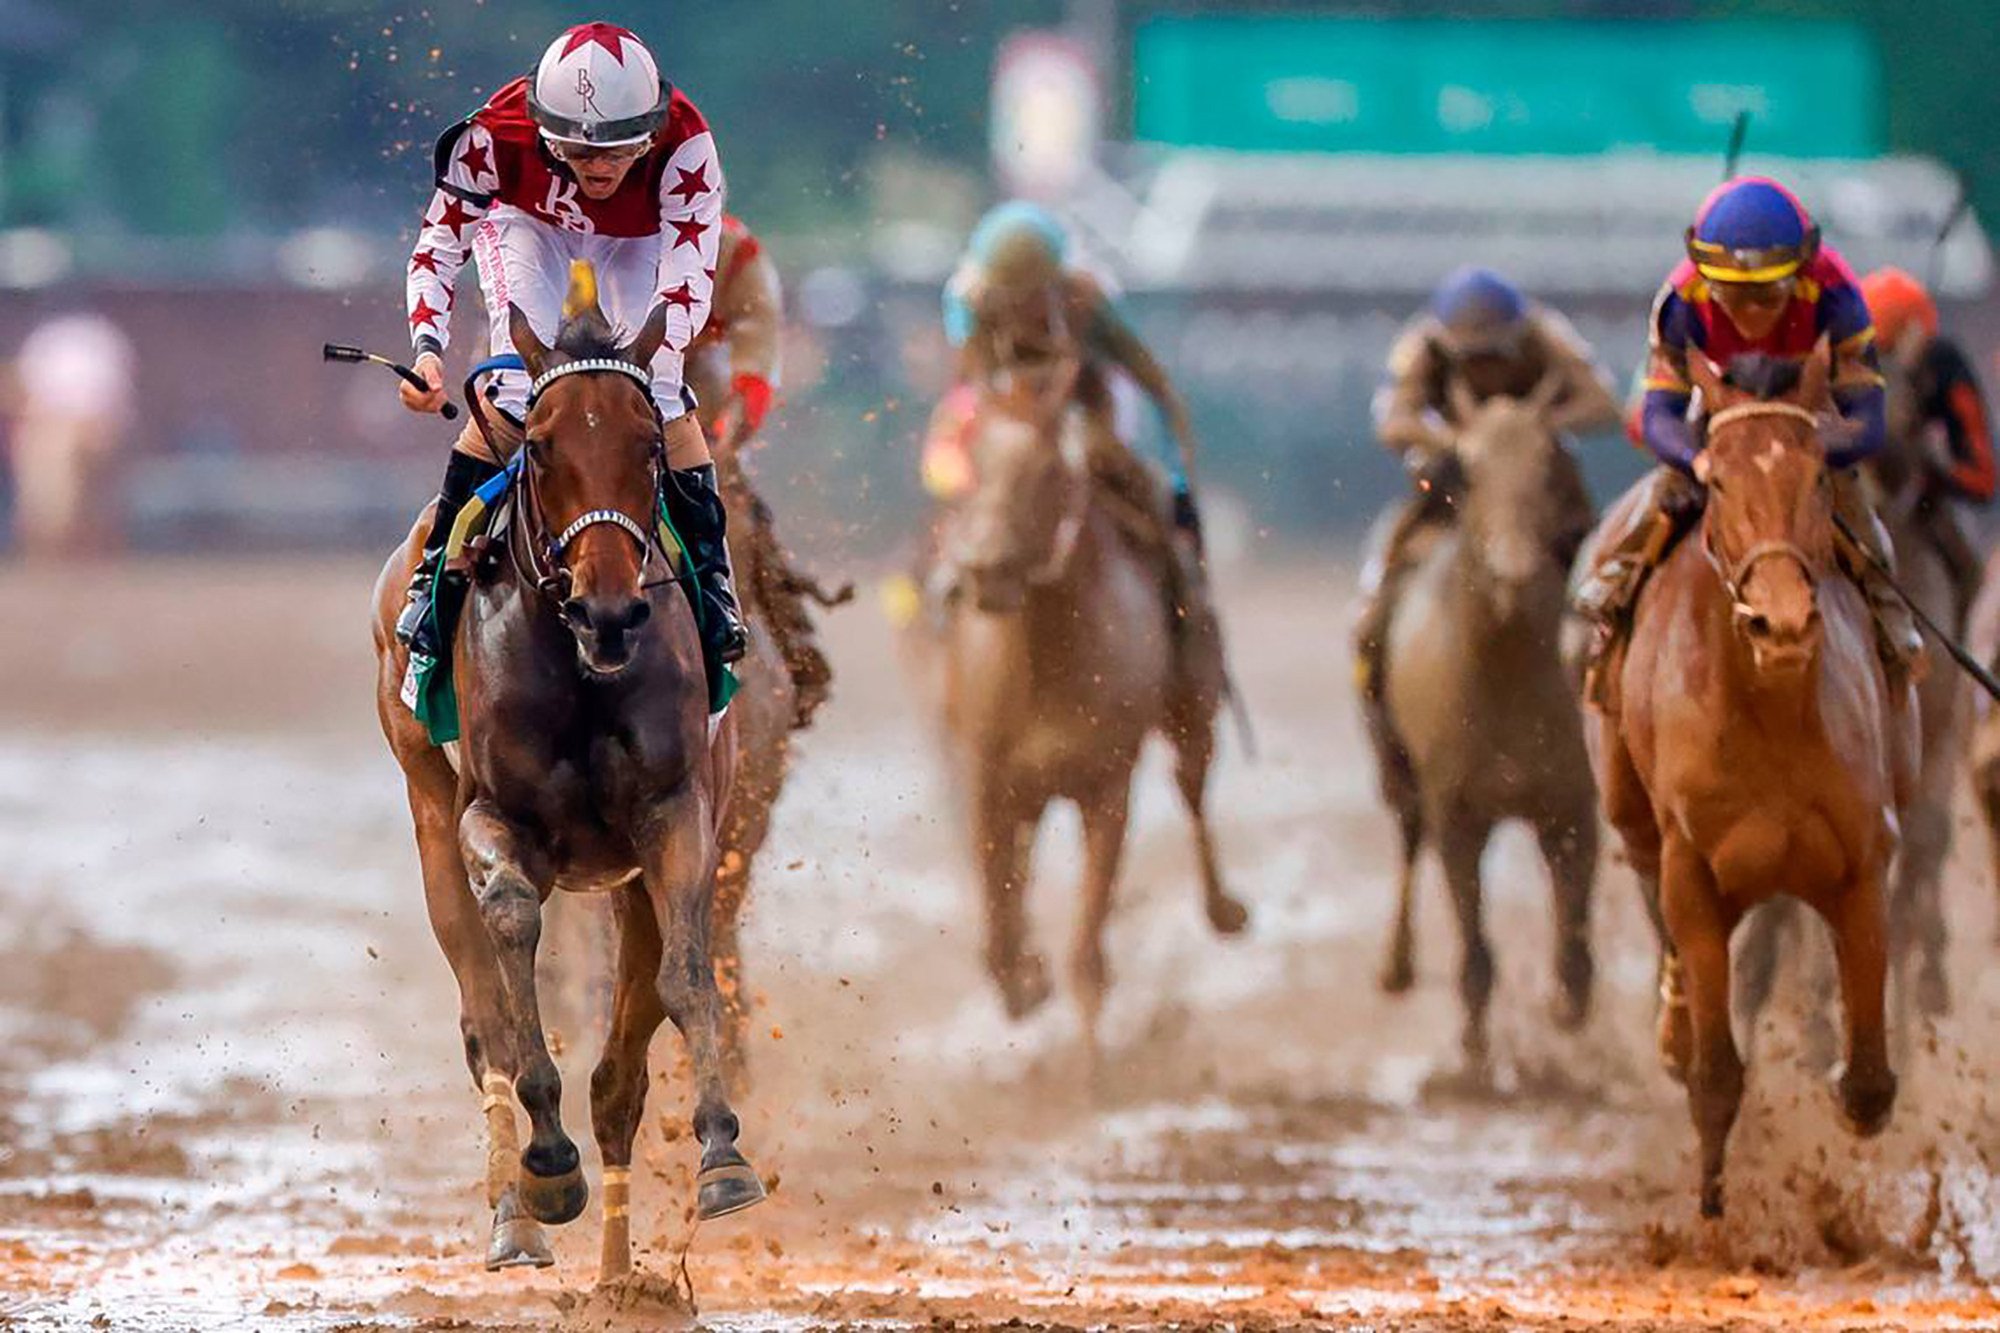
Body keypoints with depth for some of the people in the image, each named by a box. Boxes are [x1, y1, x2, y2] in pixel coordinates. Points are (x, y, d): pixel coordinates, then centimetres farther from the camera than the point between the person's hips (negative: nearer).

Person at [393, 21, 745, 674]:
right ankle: (437, 568, -5)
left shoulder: (684, 143, -40)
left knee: (661, 400, -14)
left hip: (638, 237, 0)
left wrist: (652, 356, -58)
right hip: (528, 222, 0)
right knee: (516, 390, -17)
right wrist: (427, 346, -46)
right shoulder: (498, 137, -39)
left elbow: (690, 274, -40)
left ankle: (710, 578, 2)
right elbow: (439, 243, -30)